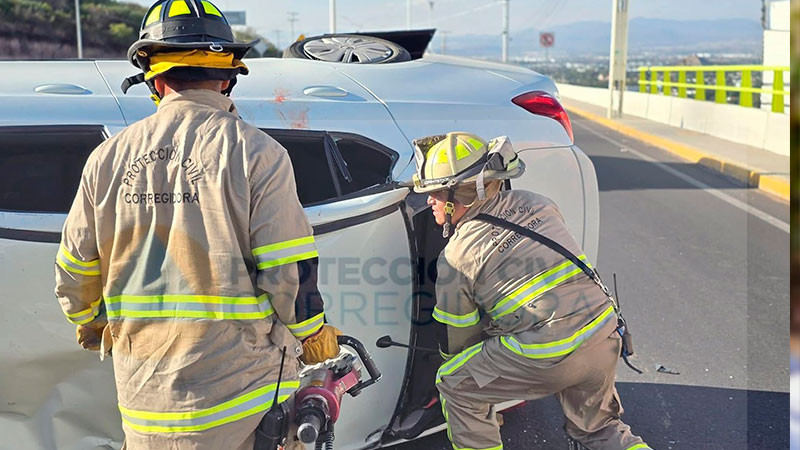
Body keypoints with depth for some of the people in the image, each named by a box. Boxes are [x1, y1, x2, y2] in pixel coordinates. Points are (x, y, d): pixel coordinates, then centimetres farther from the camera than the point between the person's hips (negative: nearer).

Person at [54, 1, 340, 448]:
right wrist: (316, 337, 6)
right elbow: (289, 273, -12)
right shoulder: (255, 152, -9)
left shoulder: (109, 158, 3)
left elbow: (74, 271, 11)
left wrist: (91, 324, 31)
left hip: (145, 398, 4)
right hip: (243, 394, -4)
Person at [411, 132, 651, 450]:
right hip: (605, 338, 7)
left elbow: (455, 344, 6)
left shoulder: (454, 258, -4)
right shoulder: (535, 204, 10)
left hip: (550, 357, -7)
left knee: (454, 385, 12)